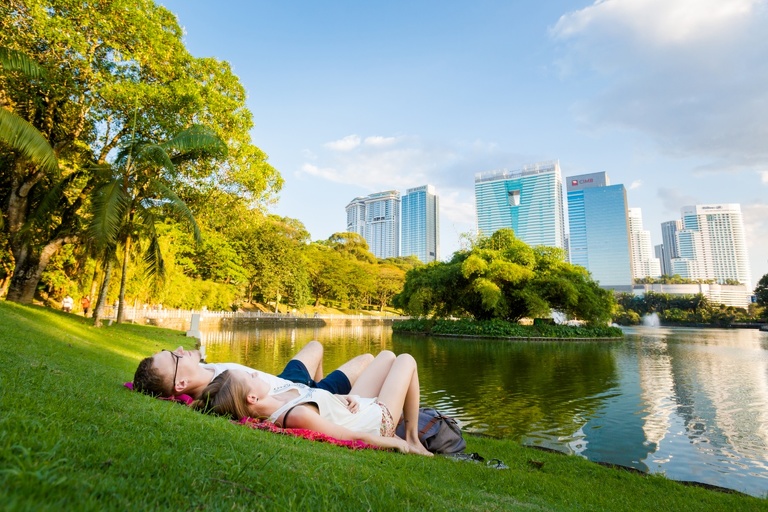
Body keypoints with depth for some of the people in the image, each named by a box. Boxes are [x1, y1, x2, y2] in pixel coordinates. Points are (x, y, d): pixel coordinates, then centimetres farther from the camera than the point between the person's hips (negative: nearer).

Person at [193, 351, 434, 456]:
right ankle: (413, 439, 21)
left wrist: (343, 398, -9)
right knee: (407, 359, 10)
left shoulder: (272, 399, -15)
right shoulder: (297, 415, -41)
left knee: (387, 355, 23)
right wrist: (399, 443, -18)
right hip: (379, 419, -7)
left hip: (358, 406, 7)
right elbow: (356, 437, -31)